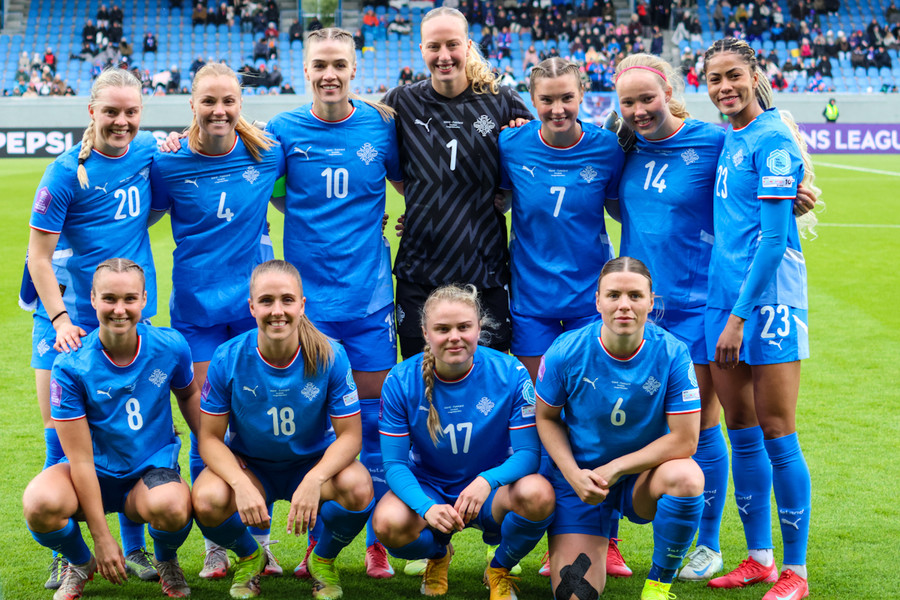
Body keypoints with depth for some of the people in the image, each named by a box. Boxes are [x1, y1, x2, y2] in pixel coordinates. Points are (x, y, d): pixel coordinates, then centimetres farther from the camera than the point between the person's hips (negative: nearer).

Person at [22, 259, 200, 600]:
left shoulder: (170, 346, -11)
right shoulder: (70, 366, -17)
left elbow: (188, 394, 14)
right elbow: (80, 458, -15)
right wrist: (102, 538, -17)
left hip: (152, 469, 0)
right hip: (95, 473, 0)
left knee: (171, 507, -36)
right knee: (40, 504, -33)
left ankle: (166, 561, 4)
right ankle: (80, 564, 4)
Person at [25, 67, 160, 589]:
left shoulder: (150, 152, 2)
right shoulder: (66, 172, -10)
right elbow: (38, 256, -7)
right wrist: (60, 319, -17)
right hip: (70, 321, -3)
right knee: (62, 436, 0)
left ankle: (134, 547, 20)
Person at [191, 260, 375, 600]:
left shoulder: (330, 356, -18)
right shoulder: (228, 359, -17)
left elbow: (350, 435, -15)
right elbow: (210, 438, -12)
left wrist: (314, 480, -35)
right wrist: (242, 485, -32)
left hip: (314, 461, 0)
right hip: (248, 465, 0)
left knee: (357, 487, -32)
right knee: (207, 501, -31)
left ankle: (323, 559, 3)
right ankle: (249, 557, 7)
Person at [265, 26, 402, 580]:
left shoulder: (381, 125, 1)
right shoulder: (284, 131, -1)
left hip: (369, 299, 0)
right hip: (309, 300, 0)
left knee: (373, 417, 5)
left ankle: (378, 541, 17)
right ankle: (318, 541, 20)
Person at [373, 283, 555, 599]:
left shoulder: (510, 374, -13)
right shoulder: (401, 381, -12)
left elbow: (528, 452, -14)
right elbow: (394, 462, -11)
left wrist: (488, 480, -35)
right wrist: (427, 507, -31)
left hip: (491, 491, 0)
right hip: (428, 488, 1)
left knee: (538, 494, -34)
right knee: (387, 522, -33)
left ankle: (500, 569, 2)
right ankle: (438, 555, 9)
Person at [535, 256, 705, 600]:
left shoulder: (672, 354, -17)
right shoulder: (566, 352, -15)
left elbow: (684, 440, -17)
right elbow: (546, 417, 0)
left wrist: (614, 468, -19)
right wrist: (574, 475, -14)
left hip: (644, 475, 0)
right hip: (579, 476, 0)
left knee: (687, 477, -35)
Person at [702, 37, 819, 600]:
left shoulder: (772, 139, -11)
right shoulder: (729, 140, 14)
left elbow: (774, 240, -15)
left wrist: (739, 315, -16)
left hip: (768, 299, -8)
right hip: (725, 296, 8)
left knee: (776, 436, -3)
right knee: (742, 434, 11)